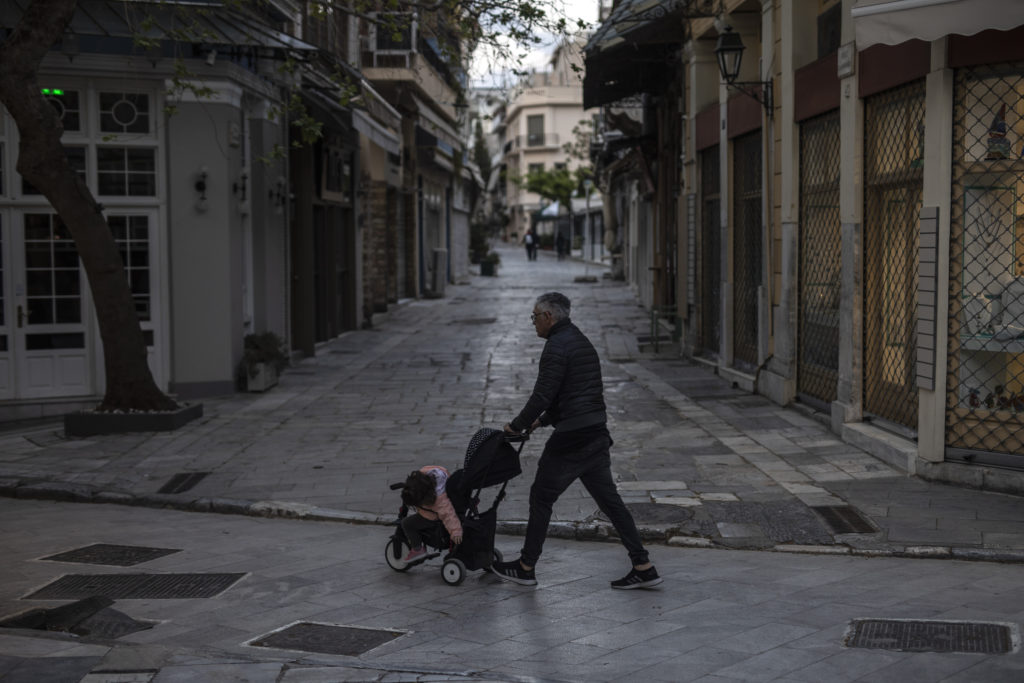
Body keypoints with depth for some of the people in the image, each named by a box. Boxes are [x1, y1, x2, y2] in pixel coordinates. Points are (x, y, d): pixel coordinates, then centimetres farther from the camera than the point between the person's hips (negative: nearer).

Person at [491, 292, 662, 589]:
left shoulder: (556, 347, -14)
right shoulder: (583, 342, 17)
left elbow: (542, 395, -18)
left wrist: (517, 425, -4)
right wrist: (543, 420, 23)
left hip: (570, 441, -9)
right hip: (597, 434, 9)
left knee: (541, 498, 5)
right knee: (609, 499, 11)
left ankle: (525, 568, 15)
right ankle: (643, 567, 9)